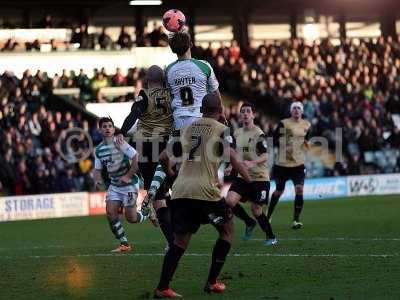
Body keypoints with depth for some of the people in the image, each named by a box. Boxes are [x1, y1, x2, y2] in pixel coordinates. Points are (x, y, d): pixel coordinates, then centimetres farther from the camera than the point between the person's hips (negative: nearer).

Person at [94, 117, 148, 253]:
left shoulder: (119, 143, -15)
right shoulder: (99, 150, 4)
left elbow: (136, 158, -19)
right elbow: (98, 169, 12)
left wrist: (128, 176, -22)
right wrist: (97, 180, -8)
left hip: (129, 184, -6)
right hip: (114, 185, 6)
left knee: (131, 218, -5)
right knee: (110, 213, -8)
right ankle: (124, 244, 4)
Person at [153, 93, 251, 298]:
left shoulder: (188, 129, 20)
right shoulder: (222, 130, 4)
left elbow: (164, 157, 23)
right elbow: (234, 160, -8)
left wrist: (170, 174, 42)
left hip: (180, 191, 4)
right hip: (205, 190, -4)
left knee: (181, 239, 8)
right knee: (227, 229, 16)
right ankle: (212, 283, 12)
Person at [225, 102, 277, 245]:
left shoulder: (258, 134, -12)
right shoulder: (237, 133, 9)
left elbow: (265, 156, -19)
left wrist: (252, 163, -35)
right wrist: (231, 167, 13)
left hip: (259, 177, -6)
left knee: (256, 210, -3)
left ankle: (271, 237, 21)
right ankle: (249, 223, 11)